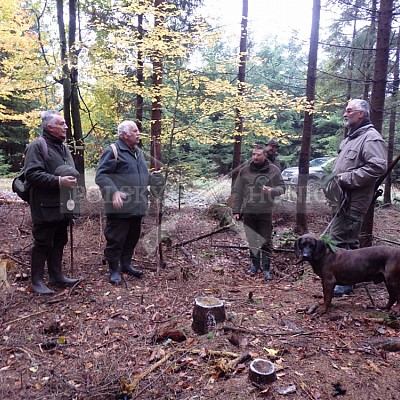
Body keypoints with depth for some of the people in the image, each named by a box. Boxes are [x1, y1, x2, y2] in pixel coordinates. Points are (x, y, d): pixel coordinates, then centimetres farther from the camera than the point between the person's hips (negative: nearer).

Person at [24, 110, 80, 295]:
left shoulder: (63, 147, 18)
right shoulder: (37, 146, -9)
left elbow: (72, 170, 28)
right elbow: (32, 174, -19)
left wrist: (73, 177, 8)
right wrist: (58, 181, -24)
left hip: (63, 206, 8)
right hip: (46, 207, -8)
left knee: (59, 242, 15)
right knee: (43, 244, 0)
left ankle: (57, 275, 27)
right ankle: (37, 281, 13)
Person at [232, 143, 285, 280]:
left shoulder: (274, 170, 0)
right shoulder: (244, 171, 2)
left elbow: (282, 187, 5)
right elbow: (237, 192, 4)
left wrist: (272, 190, -18)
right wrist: (236, 210, 0)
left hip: (266, 213, -1)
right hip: (248, 212, 2)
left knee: (266, 241, 3)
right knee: (252, 240, 12)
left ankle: (266, 268, 14)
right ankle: (255, 264, 28)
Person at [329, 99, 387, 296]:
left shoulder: (371, 137, -11)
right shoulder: (350, 137, 20)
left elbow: (377, 167, -24)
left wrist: (347, 178, -21)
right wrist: (335, 180, 13)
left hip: (353, 200, -10)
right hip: (342, 198, 10)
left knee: (344, 240, -5)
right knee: (340, 238, 16)